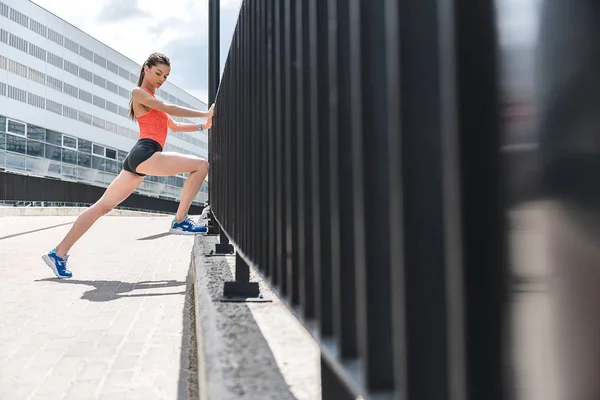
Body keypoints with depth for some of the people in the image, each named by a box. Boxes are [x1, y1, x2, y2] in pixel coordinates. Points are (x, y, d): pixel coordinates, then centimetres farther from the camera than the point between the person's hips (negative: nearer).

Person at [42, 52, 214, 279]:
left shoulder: (153, 101, 31)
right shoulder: (138, 93, 4)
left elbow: (174, 126, 31)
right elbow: (168, 109, -10)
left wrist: (203, 126, 20)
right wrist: (204, 114, -10)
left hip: (140, 158, 9)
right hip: (145, 154, -9)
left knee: (103, 206, 5)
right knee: (201, 165, -11)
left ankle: (59, 253, 7)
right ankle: (180, 222, -11)